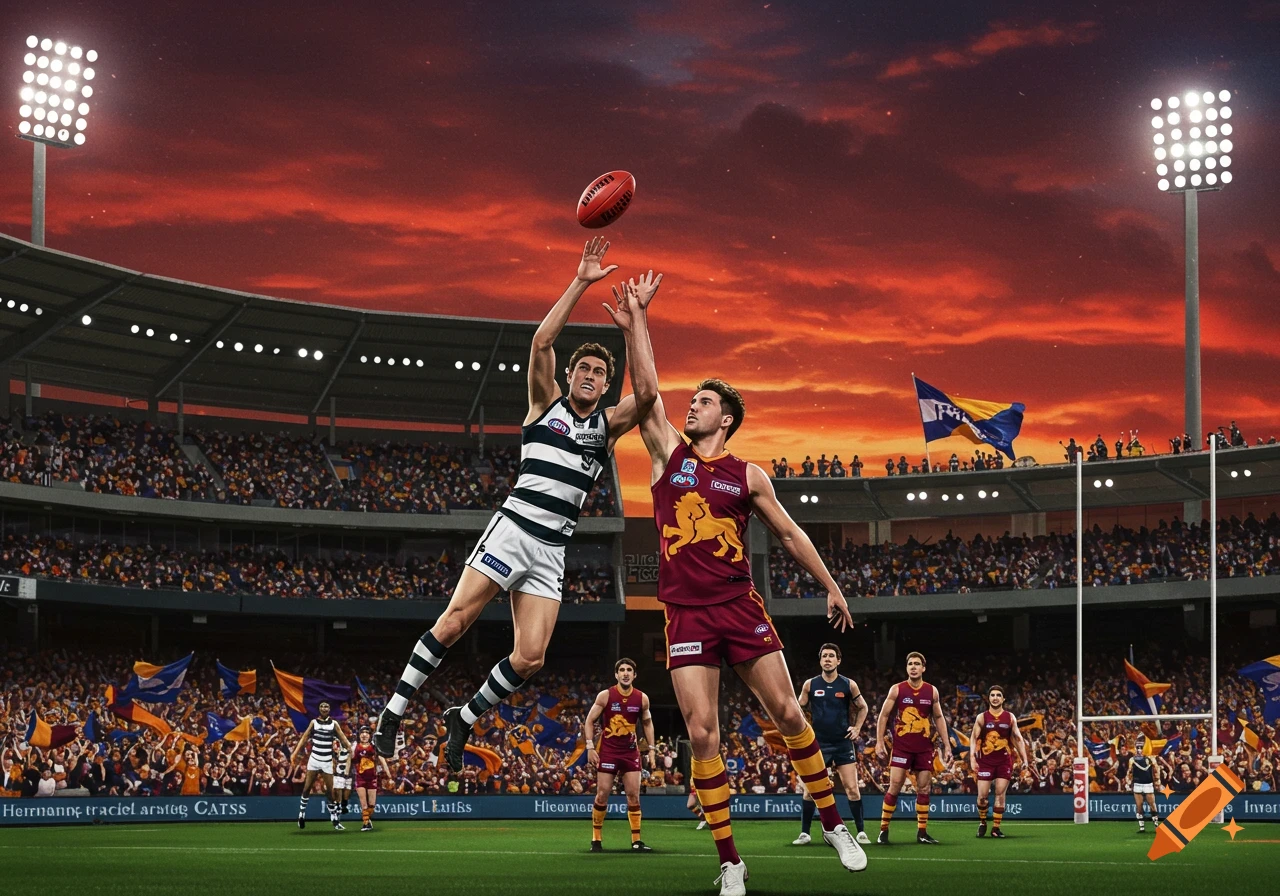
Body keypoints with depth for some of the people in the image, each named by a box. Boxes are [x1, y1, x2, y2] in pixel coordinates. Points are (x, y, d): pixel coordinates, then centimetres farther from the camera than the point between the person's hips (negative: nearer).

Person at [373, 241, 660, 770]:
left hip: (553, 551, 3)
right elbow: (542, 341, -6)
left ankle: (464, 718, 13)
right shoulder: (546, 404, 8)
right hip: (513, 530, -3)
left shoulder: (608, 425, 13)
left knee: (530, 658, -8)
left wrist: (634, 322, -4)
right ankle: (394, 711, 0)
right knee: (453, 621, -11)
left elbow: (646, 391, -6)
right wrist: (581, 282, -7)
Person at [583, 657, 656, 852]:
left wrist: (651, 750, 8)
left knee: (634, 795, -2)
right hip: (608, 750, -2)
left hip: (631, 751, 2)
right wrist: (590, 748, -10)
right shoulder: (605, 696, -7)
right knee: (602, 795, -2)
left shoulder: (642, 698, 1)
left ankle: (636, 841, 3)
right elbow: (589, 721, -2)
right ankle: (596, 839, 9)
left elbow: (647, 723, 14)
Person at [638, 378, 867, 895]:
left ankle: (833, 824, 16)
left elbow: (789, 533, 15)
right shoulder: (668, 454, 8)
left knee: (788, 713, -1)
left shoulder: (748, 476, 8)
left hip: (741, 608, 0)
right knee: (702, 733, -6)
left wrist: (831, 588, 16)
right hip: (686, 615, 0)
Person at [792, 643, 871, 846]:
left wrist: (857, 728, 3)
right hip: (818, 743, 0)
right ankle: (804, 833, 5)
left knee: (852, 788, -4)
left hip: (843, 743, 0)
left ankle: (861, 832, 6)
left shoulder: (849, 685, -1)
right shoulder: (810, 684, -1)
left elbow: (862, 707, 14)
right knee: (810, 789, -3)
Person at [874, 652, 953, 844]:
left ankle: (922, 832, 9)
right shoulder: (897, 690, -1)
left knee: (923, 789, 3)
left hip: (924, 748, 3)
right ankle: (883, 831, -1)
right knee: (894, 787, -8)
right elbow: (883, 716, 2)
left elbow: (939, 718, 12)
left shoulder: (932, 691, 5)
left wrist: (947, 745, 7)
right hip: (901, 746, -2)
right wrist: (879, 743, -6)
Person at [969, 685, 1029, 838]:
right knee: (982, 795, -5)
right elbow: (973, 738, 1)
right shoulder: (982, 717, 3)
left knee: (1000, 794, -4)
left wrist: (1024, 759, 2)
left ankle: (996, 828, 4)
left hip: (1004, 761, 1)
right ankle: (982, 822, 20)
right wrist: (972, 758, -11)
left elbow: (1018, 739, 9)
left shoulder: (1010, 717, 7)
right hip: (986, 760, -1)